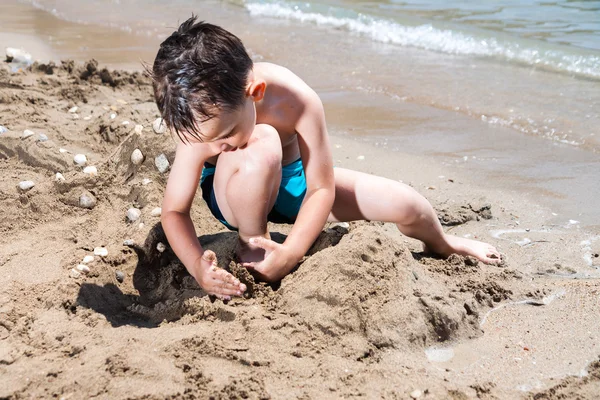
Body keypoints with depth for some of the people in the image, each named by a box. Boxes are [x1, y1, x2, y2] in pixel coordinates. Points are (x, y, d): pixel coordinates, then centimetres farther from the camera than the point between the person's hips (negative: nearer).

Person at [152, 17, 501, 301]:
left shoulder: (297, 100, -34)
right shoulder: (201, 123, -32)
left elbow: (322, 189, -25)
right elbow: (175, 211, -24)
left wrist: (290, 252, -32)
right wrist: (198, 268, -41)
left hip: (294, 180, 2)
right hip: (233, 196, -2)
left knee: (404, 203, -9)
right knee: (260, 146, -41)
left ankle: (443, 245, 31)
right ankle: (250, 244, -11)